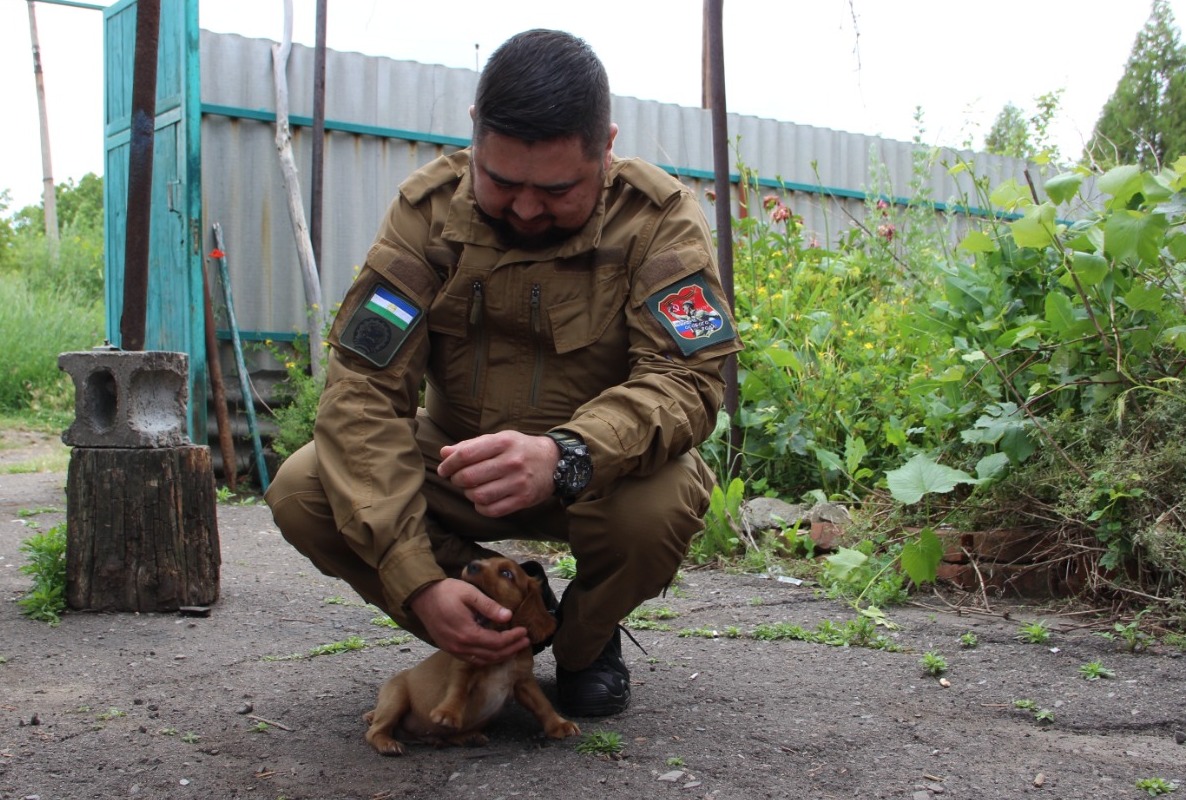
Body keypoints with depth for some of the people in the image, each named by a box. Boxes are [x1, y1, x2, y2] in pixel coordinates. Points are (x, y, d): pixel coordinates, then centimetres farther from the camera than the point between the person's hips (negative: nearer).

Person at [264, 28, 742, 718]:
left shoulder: (660, 215, -18)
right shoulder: (429, 208, -16)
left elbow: (689, 379, -28)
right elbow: (364, 388, -22)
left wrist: (566, 456, -50)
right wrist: (417, 581, -34)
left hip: (600, 472, -2)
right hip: (454, 463, 2)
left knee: (659, 503, -36)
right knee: (301, 491, -22)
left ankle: (585, 641, 1)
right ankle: (491, 636, 1)